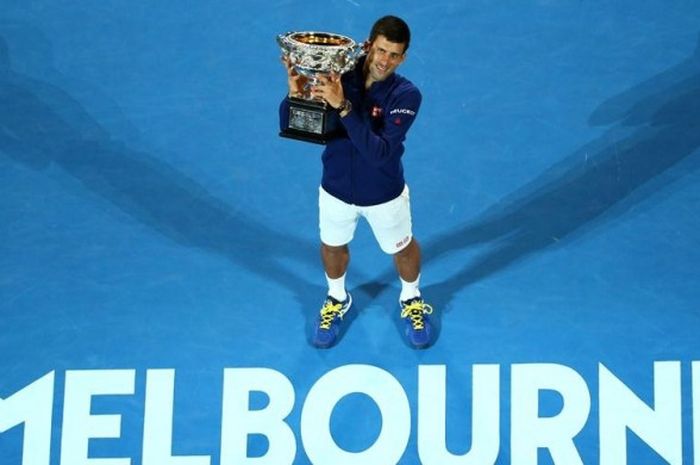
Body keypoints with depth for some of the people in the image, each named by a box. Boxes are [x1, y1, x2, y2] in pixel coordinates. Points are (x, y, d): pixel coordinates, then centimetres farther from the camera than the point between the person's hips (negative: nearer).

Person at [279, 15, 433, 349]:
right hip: (336, 189, 2)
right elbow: (289, 128, -18)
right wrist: (295, 94, -39)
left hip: (384, 195, -2)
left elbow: (380, 152, -38)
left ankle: (411, 301, 55)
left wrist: (343, 106, -46)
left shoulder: (406, 95, -27)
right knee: (333, 246, 25)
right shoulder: (334, 77, -21)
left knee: (402, 247, 23)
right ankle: (337, 299, 57)